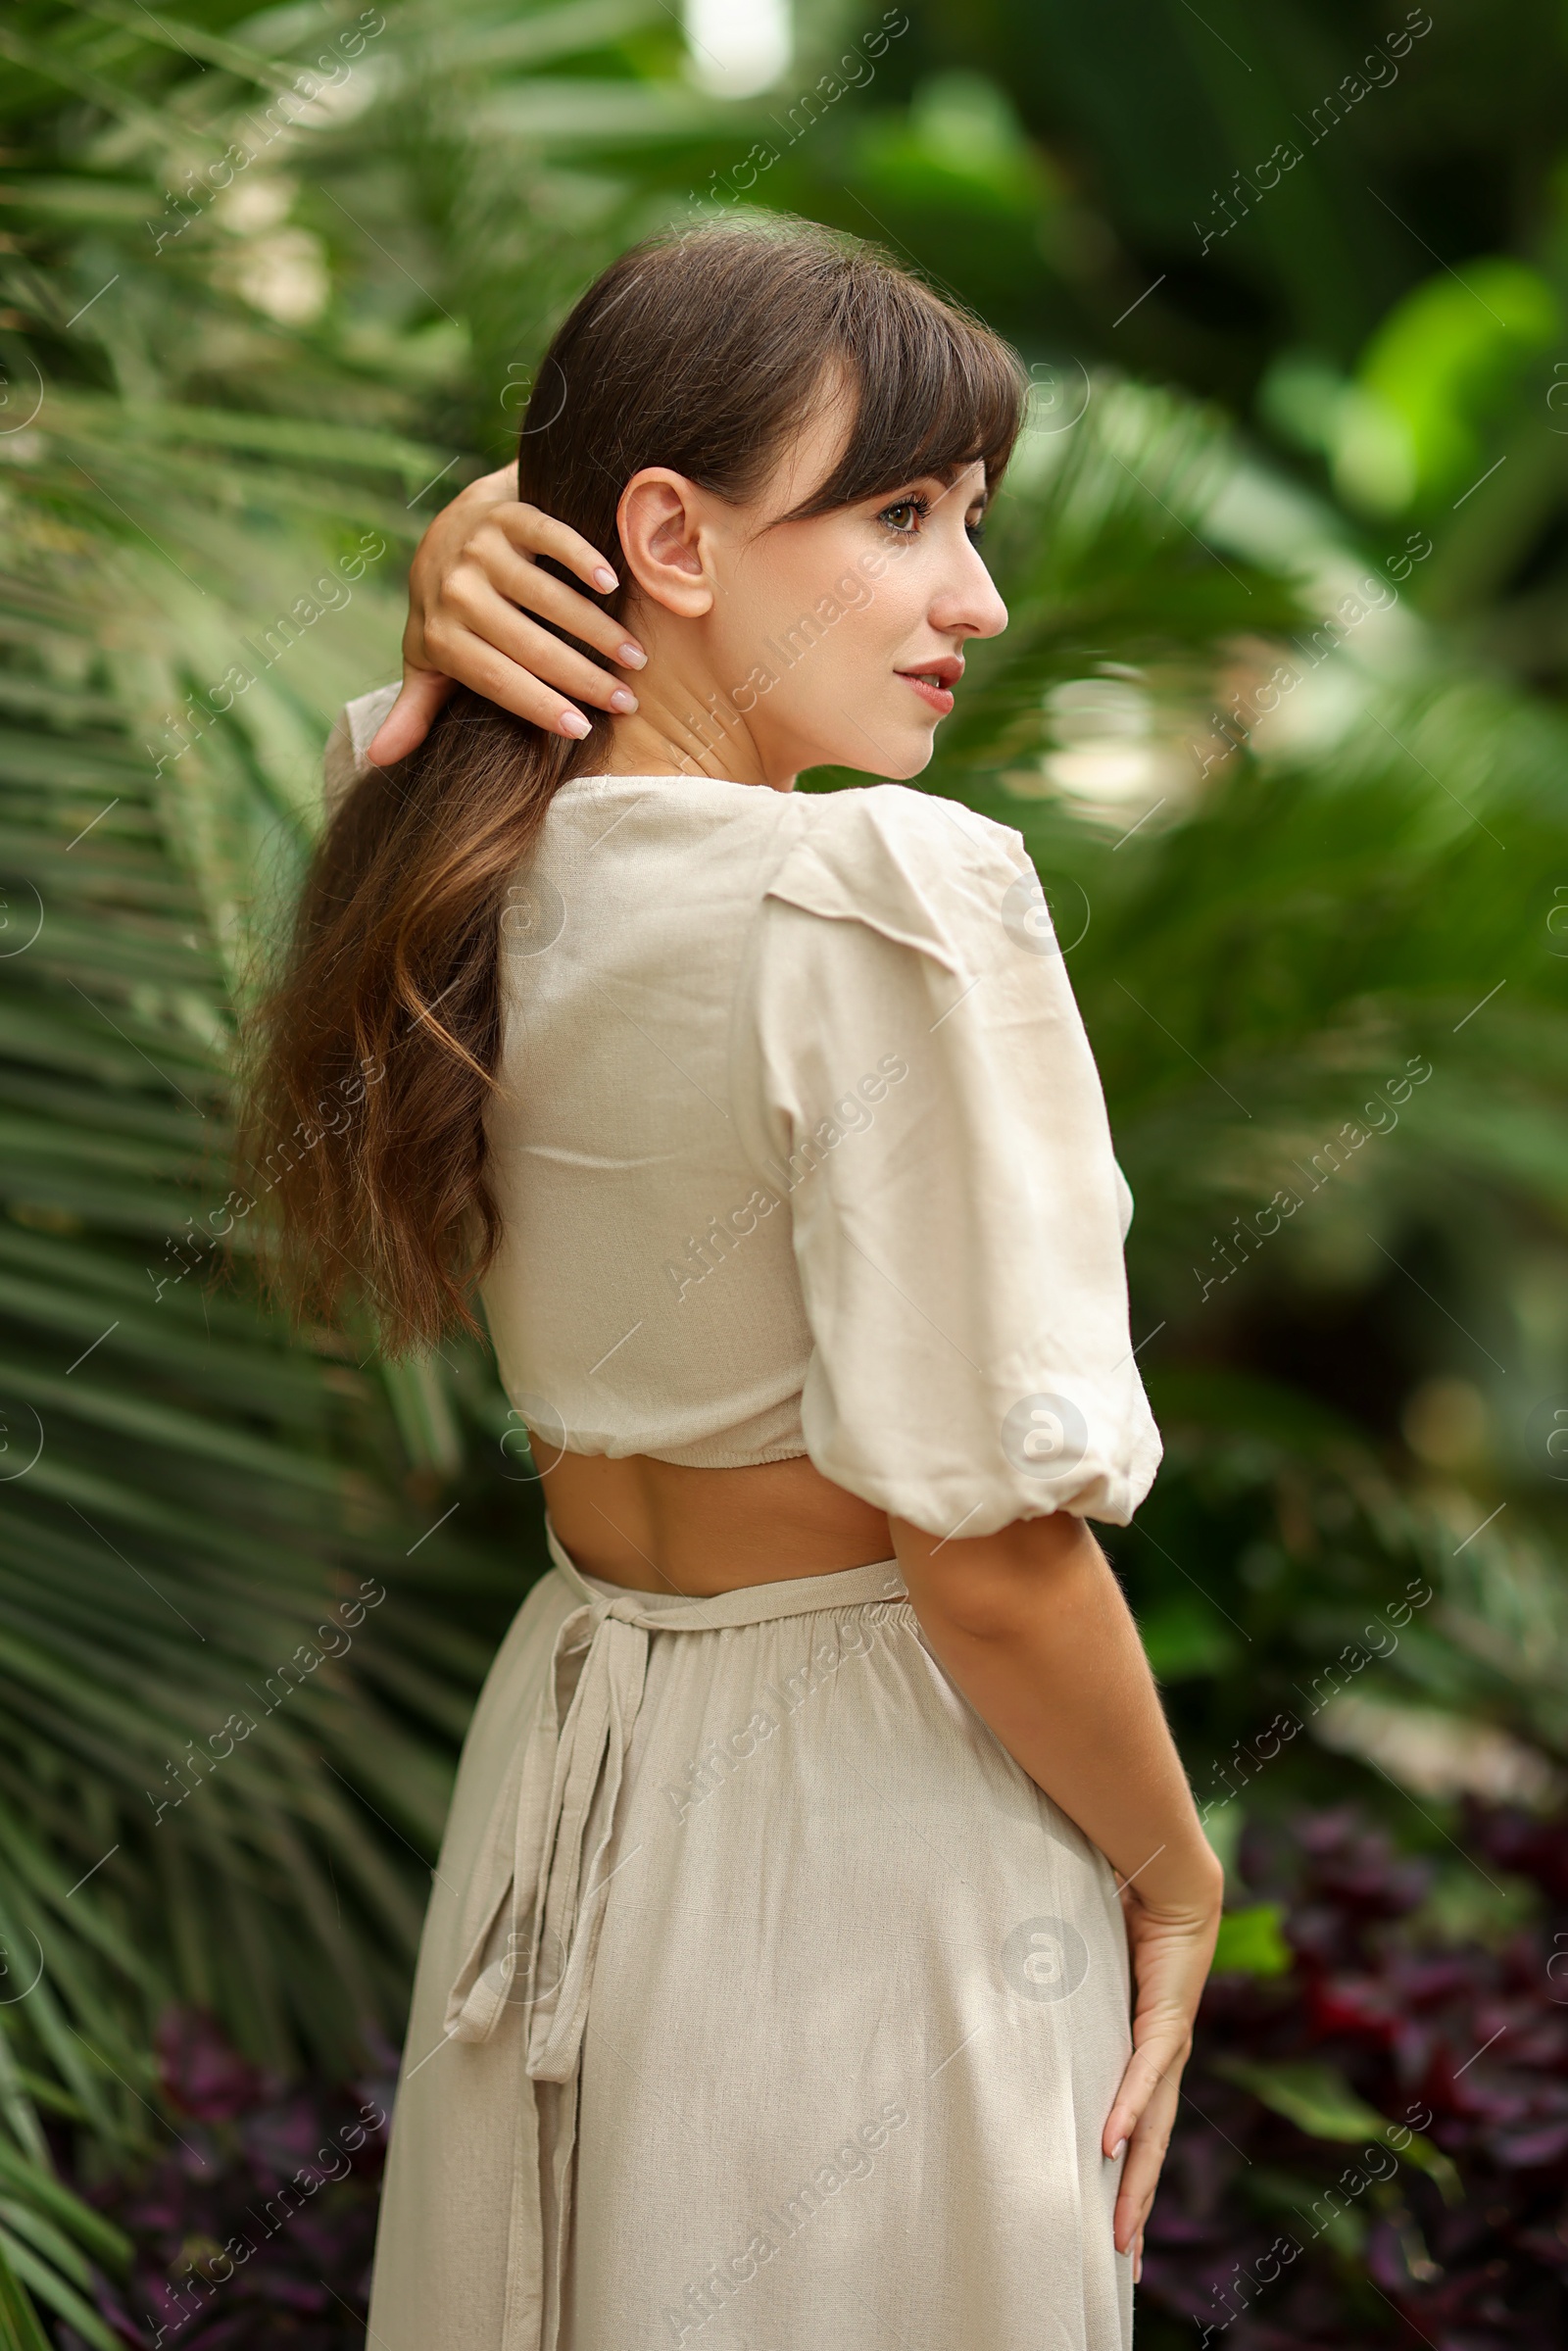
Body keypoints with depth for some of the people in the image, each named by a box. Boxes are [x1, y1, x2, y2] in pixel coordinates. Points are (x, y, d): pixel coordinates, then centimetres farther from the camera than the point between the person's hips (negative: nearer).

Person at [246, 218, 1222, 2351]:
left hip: (563, 1773, 7)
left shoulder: (467, 874, -5)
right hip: (871, 1817, -7)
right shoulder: (891, 892, -25)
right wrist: (1175, 1875, -7)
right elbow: (986, 1548, -23)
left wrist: (460, 580, -5)